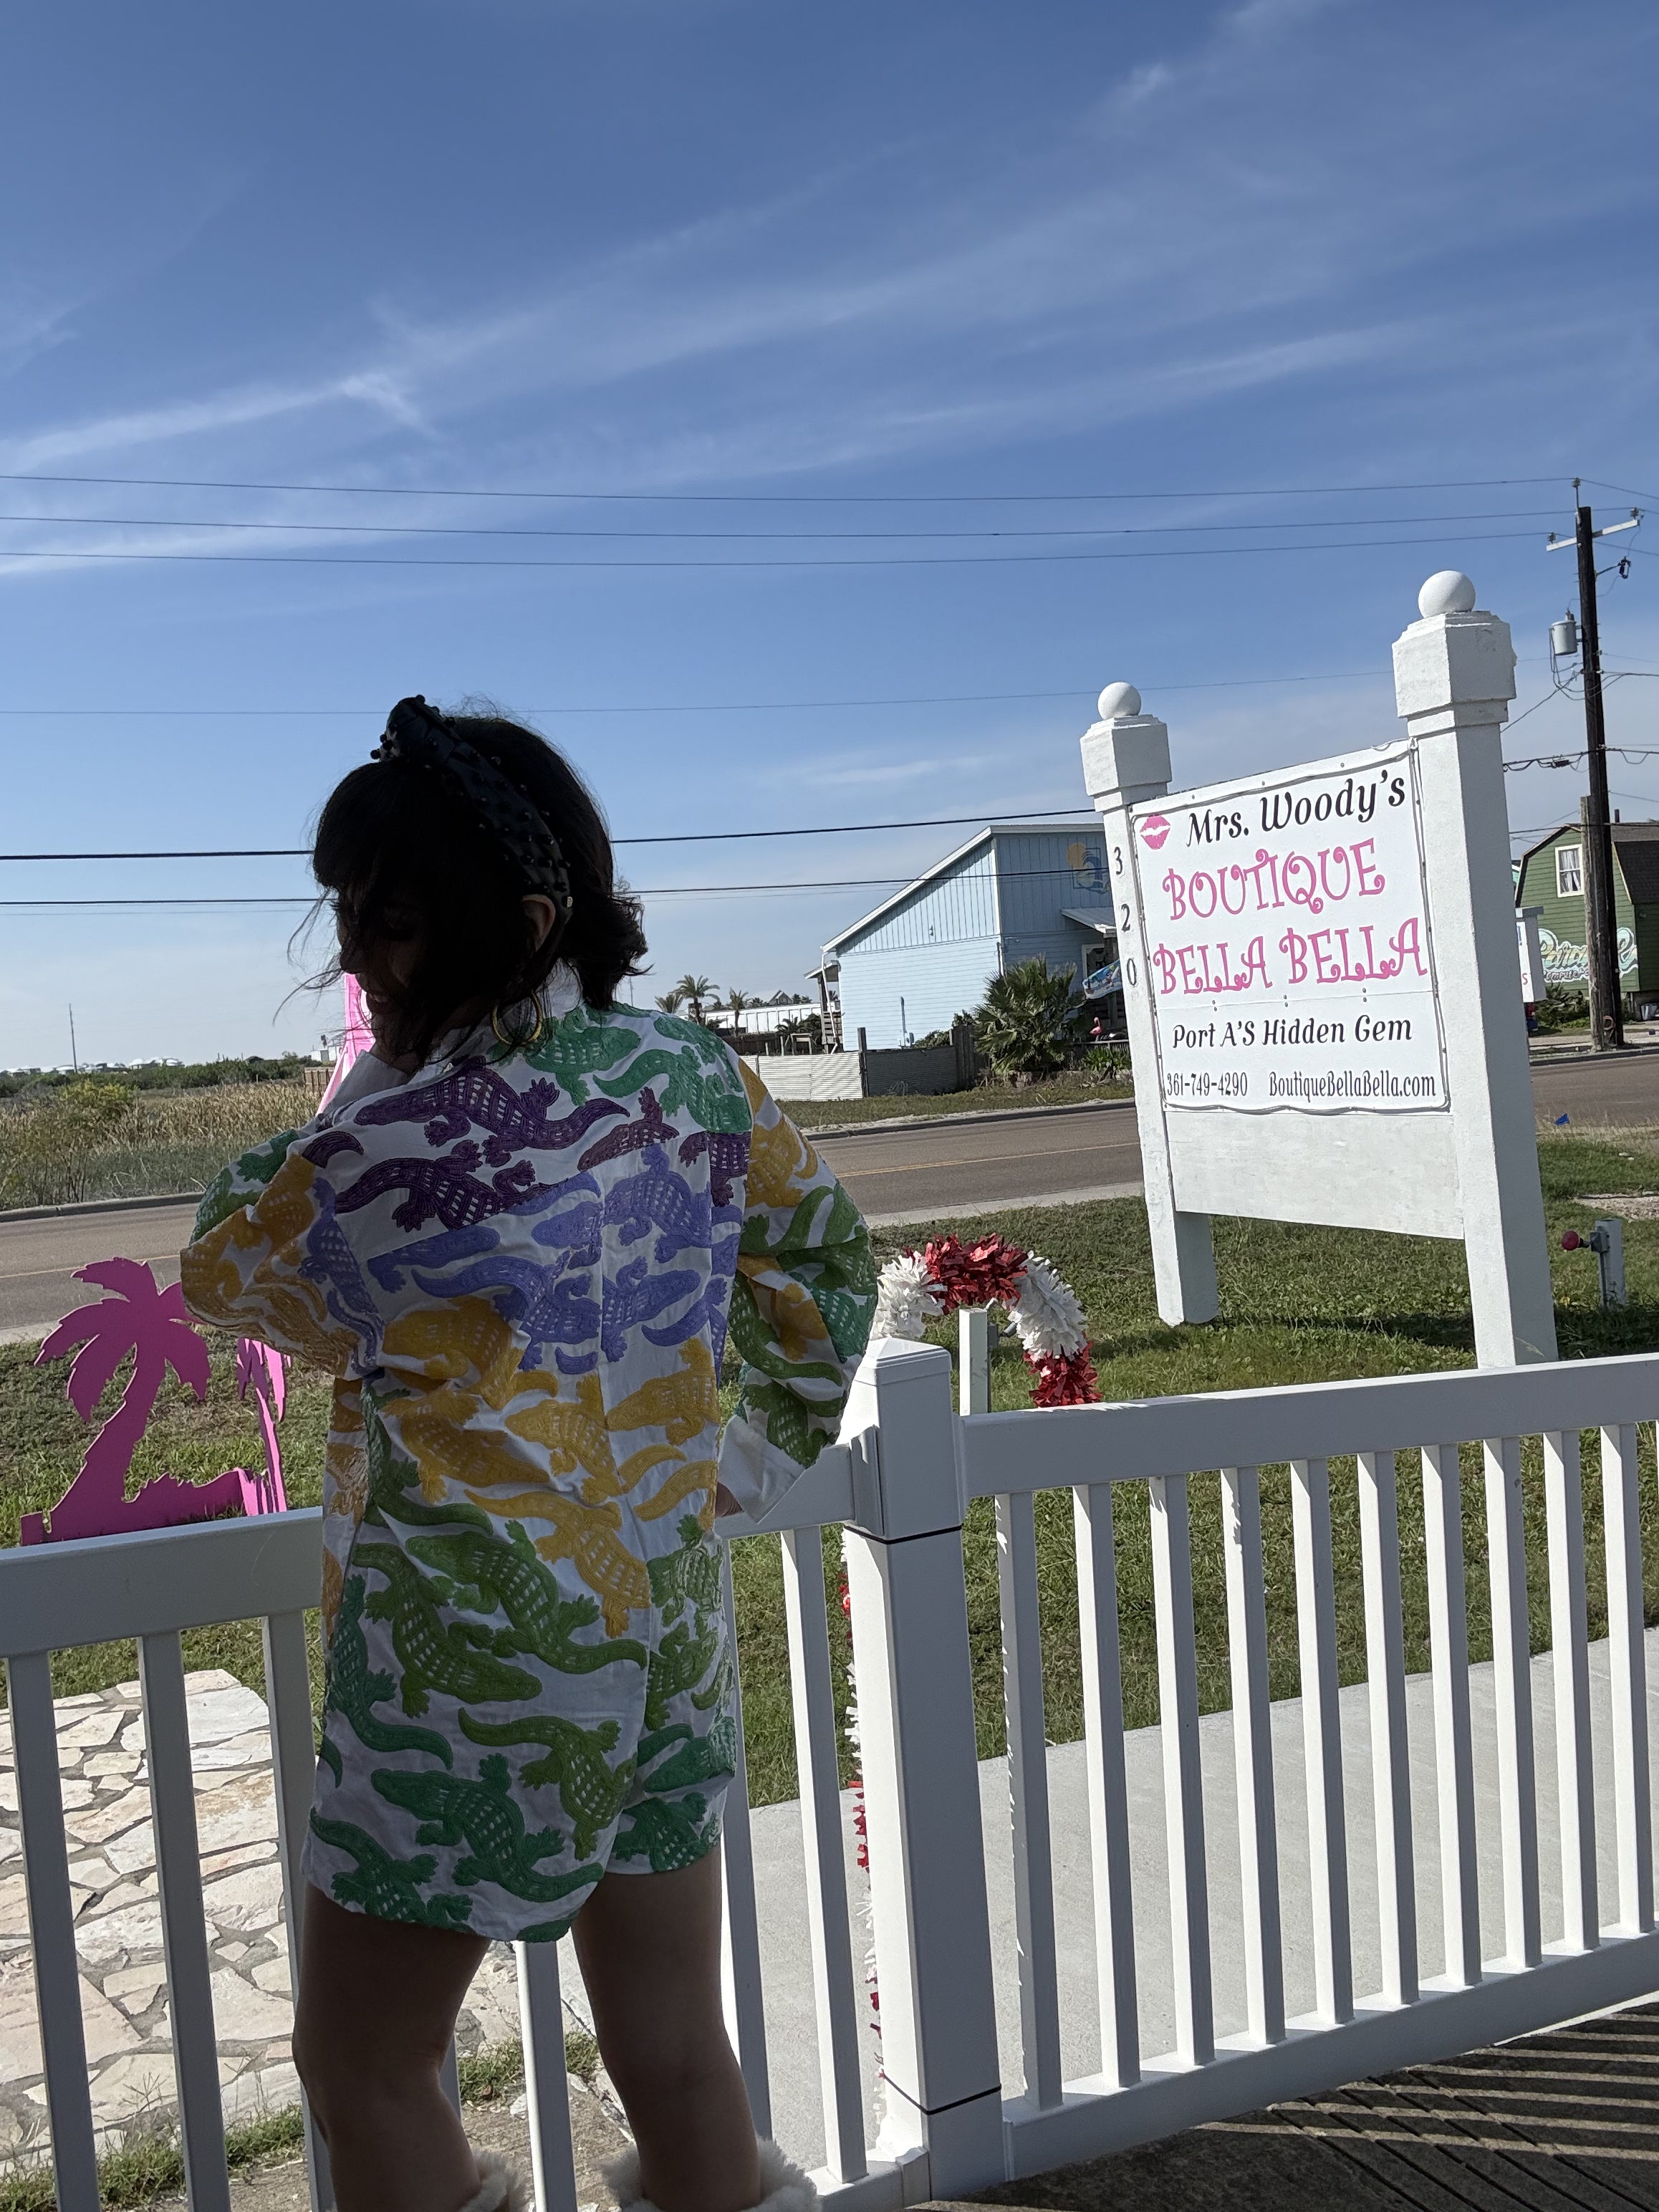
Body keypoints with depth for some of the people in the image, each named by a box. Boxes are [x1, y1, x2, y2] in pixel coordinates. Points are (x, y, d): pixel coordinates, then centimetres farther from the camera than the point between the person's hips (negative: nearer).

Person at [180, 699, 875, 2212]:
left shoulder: (400, 1143, -21)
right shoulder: (694, 1076, -2)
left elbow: (224, 1276, -2)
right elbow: (828, 1253, 12)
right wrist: (761, 1455, 18)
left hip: (474, 1671, -6)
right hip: (673, 1628, 7)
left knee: (361, 2066, 16)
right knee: (677, 2052, 20)